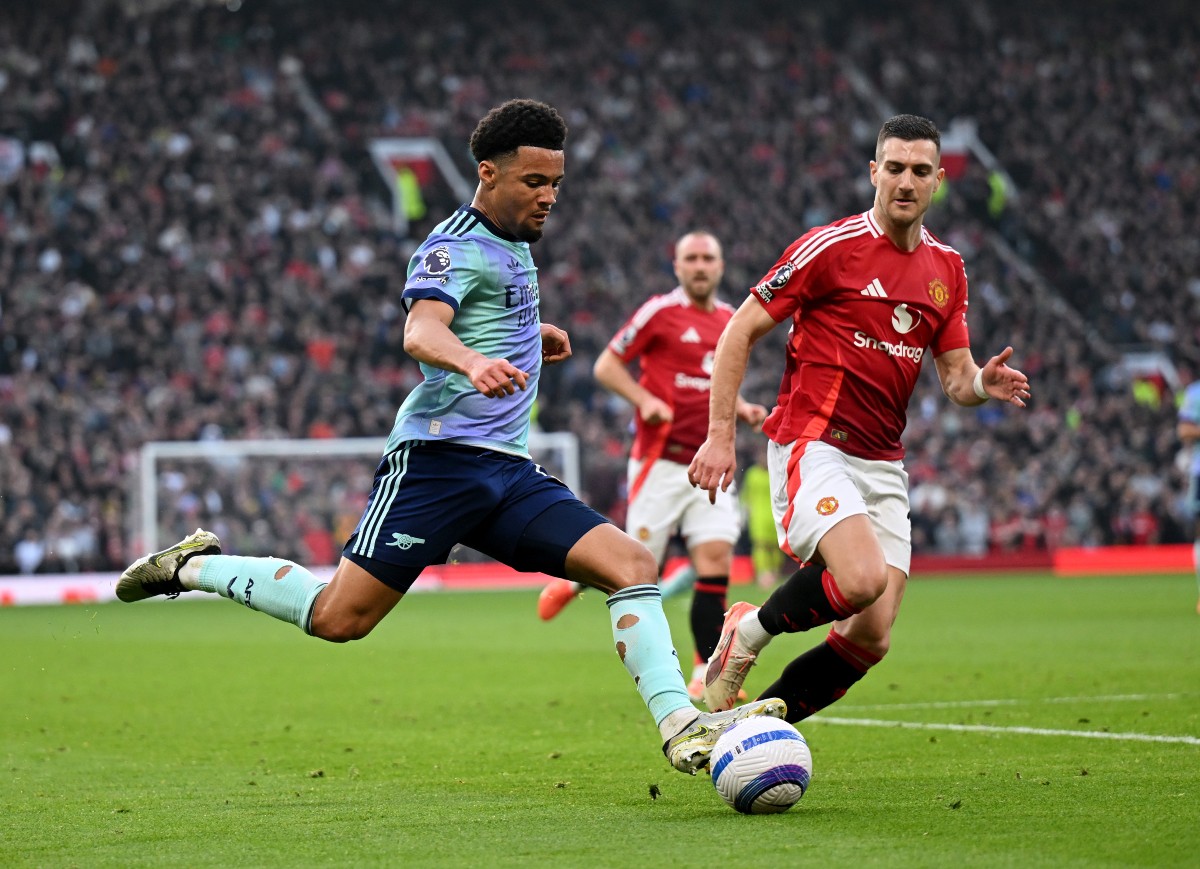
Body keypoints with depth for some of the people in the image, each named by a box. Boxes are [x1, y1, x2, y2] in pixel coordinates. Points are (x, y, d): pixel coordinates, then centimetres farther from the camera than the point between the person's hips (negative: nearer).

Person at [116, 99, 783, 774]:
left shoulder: (514, 246, 20)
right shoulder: (457, 246, -8)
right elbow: (420, 332, -29)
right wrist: (472, 362, -49)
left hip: (508, 468, 8)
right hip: (440, 455, -8)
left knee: (633, 564, -10)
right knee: (340, 617, -11)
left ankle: (681, 726, -17)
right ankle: (195, 567, 11)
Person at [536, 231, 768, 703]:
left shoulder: (731, 320, 15)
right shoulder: (659, 311, -5)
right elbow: (606, 366, -3)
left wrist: (742, 409, 10)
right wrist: (644, 399, -18)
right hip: (660, 463, -5)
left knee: (716, 562, -8)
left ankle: (707, 676, -7)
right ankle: (574, 578, 29)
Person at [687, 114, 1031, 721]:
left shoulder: (947, 270, 11)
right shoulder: (831, 246, -7)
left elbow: (955, 376, 14)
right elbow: (740, 331, -5)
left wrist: (984, 385, -11)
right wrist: (720, 435, -11)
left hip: (883, 464, 6)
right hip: (812, 445, -6)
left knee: (871, 638, -3)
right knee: (862, 578, -30)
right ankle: (749, 630, -3)